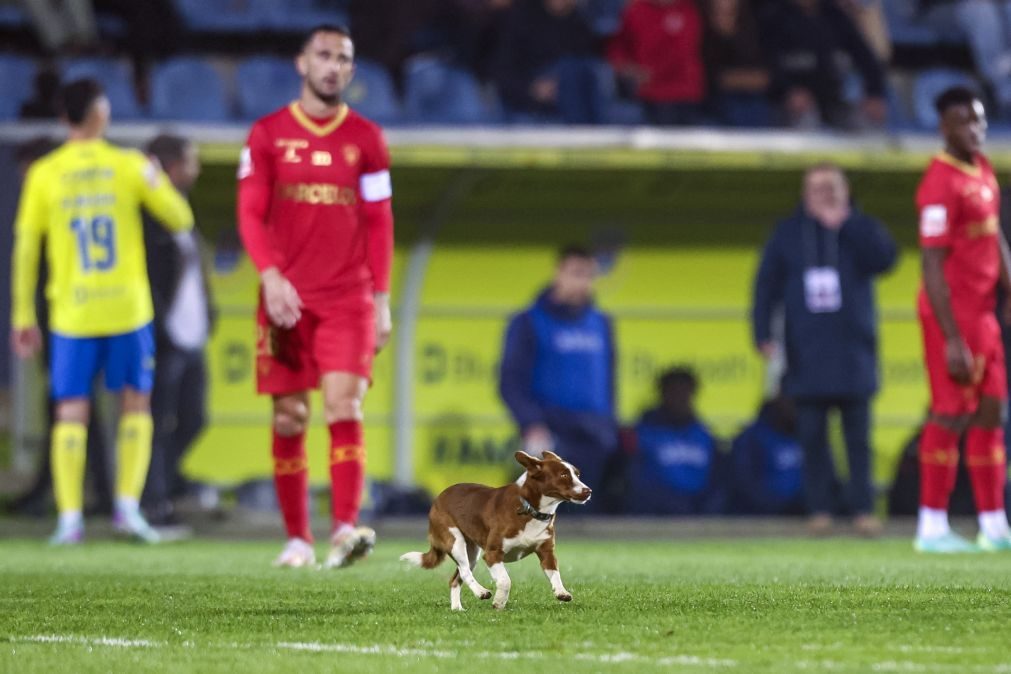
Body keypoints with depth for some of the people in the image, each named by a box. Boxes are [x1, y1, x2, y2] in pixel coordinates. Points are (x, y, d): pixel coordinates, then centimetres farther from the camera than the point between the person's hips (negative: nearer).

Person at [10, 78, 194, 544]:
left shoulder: (43, 175, 0)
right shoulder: (130, 166, -3)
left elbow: (25, 248, 1)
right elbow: (181, 219, 5)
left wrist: (22, 318, 7)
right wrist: (157, 180, 24)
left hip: (71, 314, 1)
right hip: (128, 309, -1)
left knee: (71, 412, 4)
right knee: (136, 402, 13)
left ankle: (69, 517, -5)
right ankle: (127, 504, 3)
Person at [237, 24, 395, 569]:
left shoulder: (366, 139, 9)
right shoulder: (268, 135, 6)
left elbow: (379, 223, 9)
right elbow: (250, 214, 1)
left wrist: (381, 299, 3)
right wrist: (271, 275, -15)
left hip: (349, 299, 0)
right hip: (286, 298, 0)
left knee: (344, 406, -16)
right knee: (289, 418, 2)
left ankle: (345, 529, -25)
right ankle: (297, 539, 9)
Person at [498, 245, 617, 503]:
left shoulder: (601, 324, 16)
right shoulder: (528, 323, 1)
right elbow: (511, 383, -4)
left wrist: (611, 429, 18)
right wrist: (532, 425, -17)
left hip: (598, 442, 5)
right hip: (553, 439, -5)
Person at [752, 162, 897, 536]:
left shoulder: (859, 229, 8)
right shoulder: (787, 234, 10)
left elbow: (884, 257, -12)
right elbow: (766, 285, 8)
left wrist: (845, 223, -13)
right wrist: (763, 334, -4)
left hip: (853, 352, -1)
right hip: (807, 356, 1)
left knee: (858, 435, -1)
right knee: (812, 436, -1)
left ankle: (863, 509, 3)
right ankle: (819, 509, 4)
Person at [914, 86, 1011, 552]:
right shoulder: (941, 184, -18)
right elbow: (933, 267, -20)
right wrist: (951, 340, -22)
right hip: (952, 312, -9)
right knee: (951, 415, -6)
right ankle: (932, 527, 0)